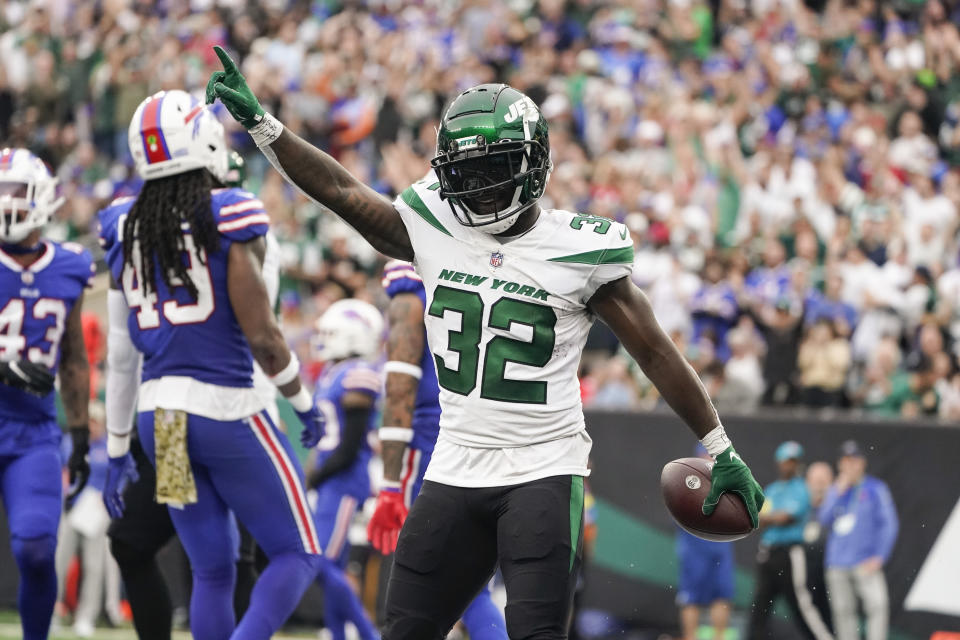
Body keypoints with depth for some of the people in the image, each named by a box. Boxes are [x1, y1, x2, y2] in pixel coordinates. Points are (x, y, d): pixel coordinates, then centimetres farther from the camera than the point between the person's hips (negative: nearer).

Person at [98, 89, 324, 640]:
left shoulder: (127, 229, 5)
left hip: (158, 417, 6)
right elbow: (262, 337, -11)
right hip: (226, 408, -6)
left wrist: (118, 450, 18)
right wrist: (304, 402, 6)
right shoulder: (229, 218, -11)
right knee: (297, 554, 7)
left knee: (212, 572, 15)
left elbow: (122, 353, 10)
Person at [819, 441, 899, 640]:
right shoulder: (836, 490, 14)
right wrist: (839, 492, -6)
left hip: (865, 564, -4)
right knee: (843, 611, 5)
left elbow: (890, 524, -1)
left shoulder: (876, 489, 1)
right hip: (837, 565, 4)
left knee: (878, 605, -19)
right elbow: (825, 519, 2)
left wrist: (879, 557, -10)